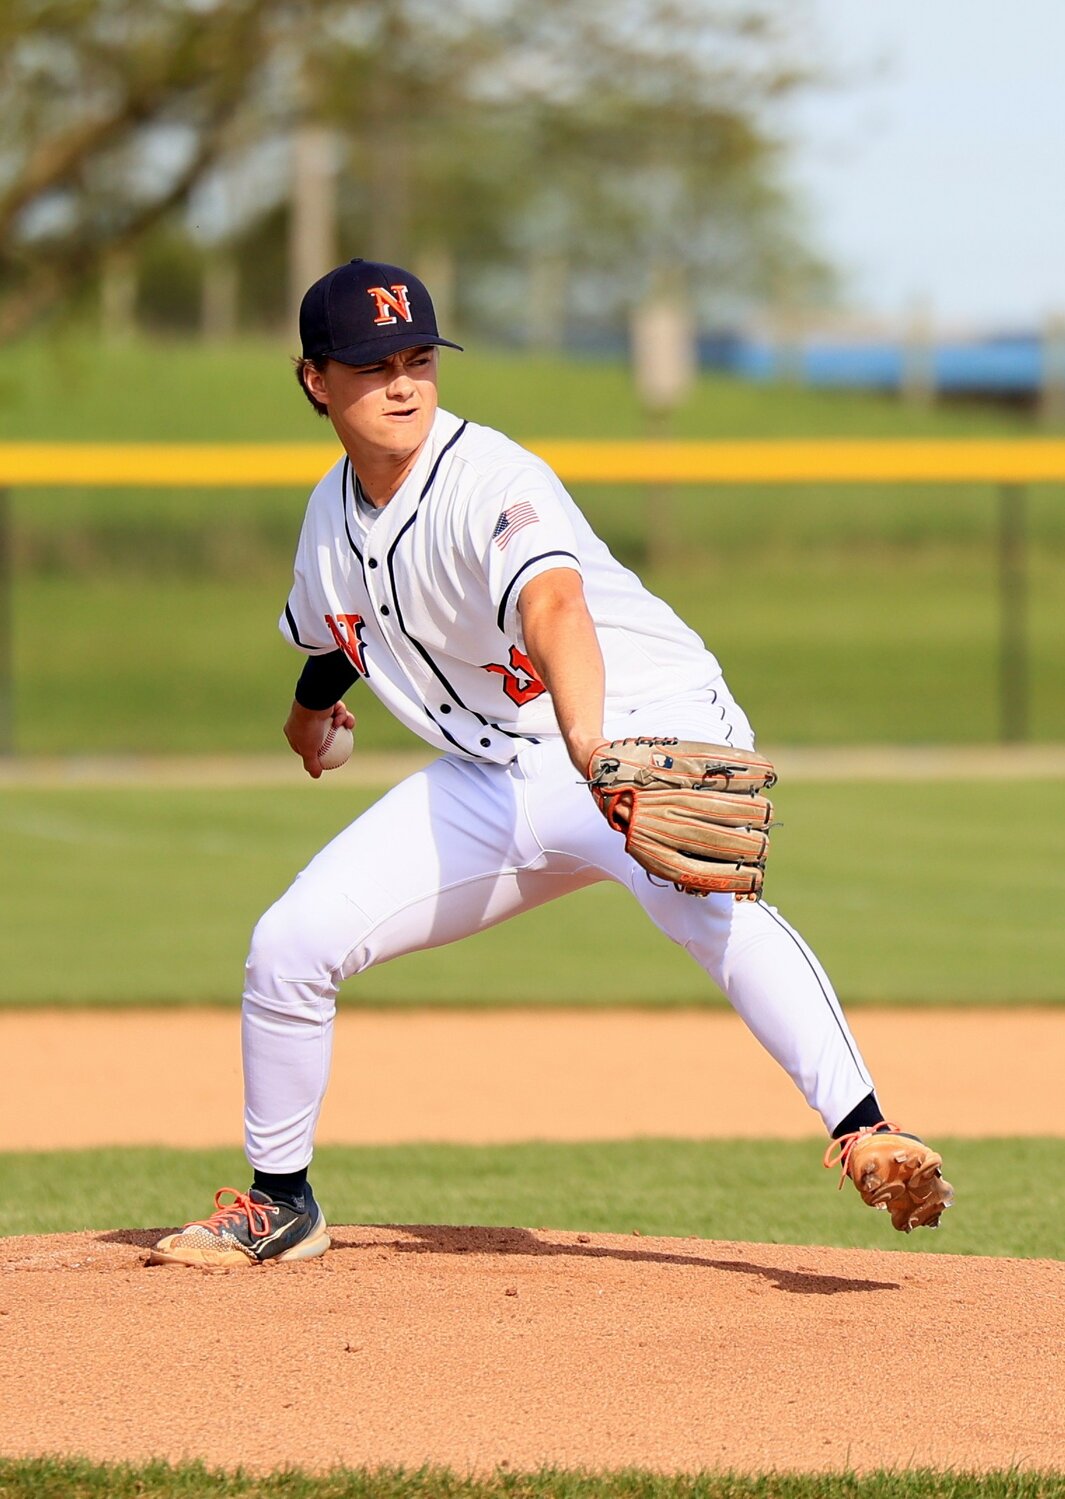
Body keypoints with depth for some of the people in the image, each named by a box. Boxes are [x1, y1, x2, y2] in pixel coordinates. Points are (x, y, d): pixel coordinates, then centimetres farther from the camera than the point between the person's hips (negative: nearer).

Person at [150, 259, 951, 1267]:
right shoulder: (334, 511, 1)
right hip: (490, 782, 7)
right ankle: (279, 1203, 18)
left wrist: (591, 744, -61)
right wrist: (316, 695, 45)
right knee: (289, 944, -2)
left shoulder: (491, 483, -23)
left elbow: (551, 602, -44)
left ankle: (862, 1132, -48)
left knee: (700, 901, -39)